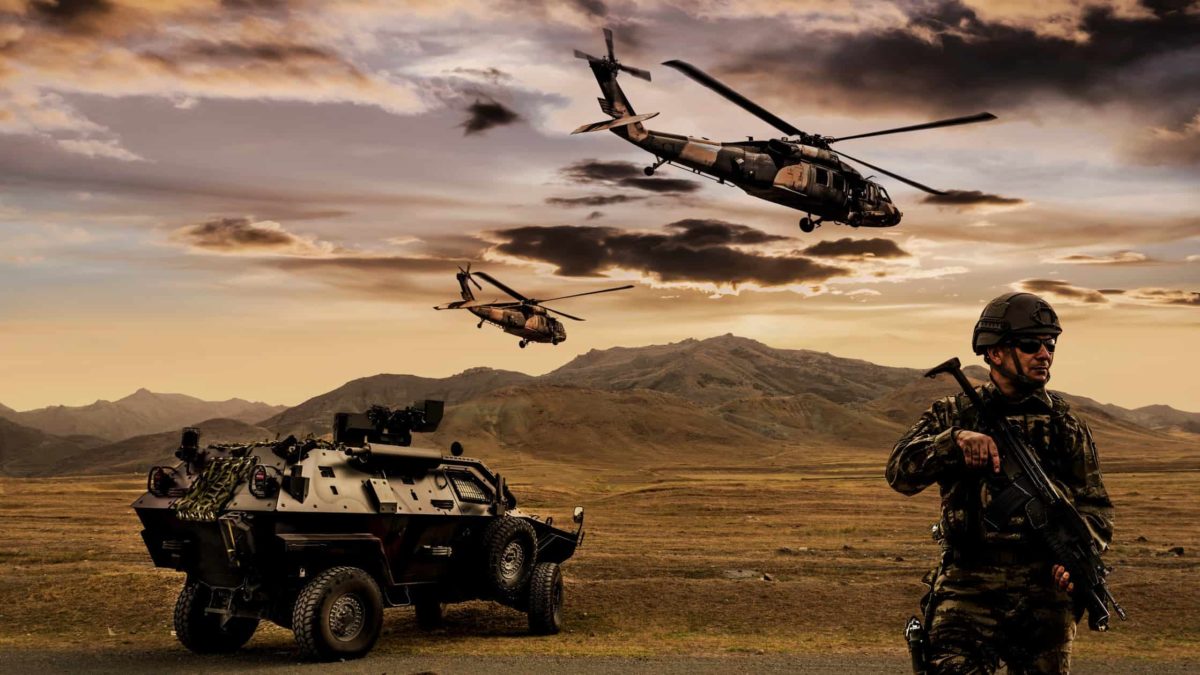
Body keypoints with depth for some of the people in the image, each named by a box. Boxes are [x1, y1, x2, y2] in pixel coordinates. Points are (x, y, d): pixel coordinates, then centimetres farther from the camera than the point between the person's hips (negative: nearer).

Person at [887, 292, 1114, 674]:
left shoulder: (1068, 427, 12)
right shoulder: (952, 415, 6)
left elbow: (1096, 508, 10)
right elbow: (901, 473, -8)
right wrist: (957, 439, -26)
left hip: (1044, 596, 3)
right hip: (967, 590, -2)